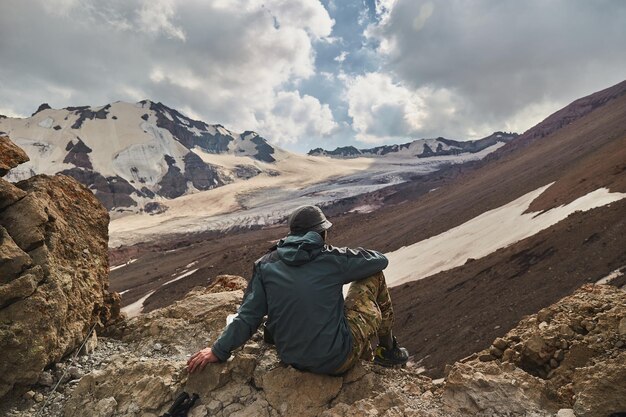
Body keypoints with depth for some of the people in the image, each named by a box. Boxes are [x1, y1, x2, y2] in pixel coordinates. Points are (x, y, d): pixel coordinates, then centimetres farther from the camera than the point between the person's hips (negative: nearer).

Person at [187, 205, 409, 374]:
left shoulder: (267, 265, -5)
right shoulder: (332, 259, -14)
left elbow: (248, 316, -4)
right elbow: (380, 260, 0)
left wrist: (218, 350, 8)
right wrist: (355, 258, 21)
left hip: (294, 360, 5)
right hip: (337, 360, -4)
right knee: (373, 276, 10)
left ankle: (367, 352, 43)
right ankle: (388, 349, 27)